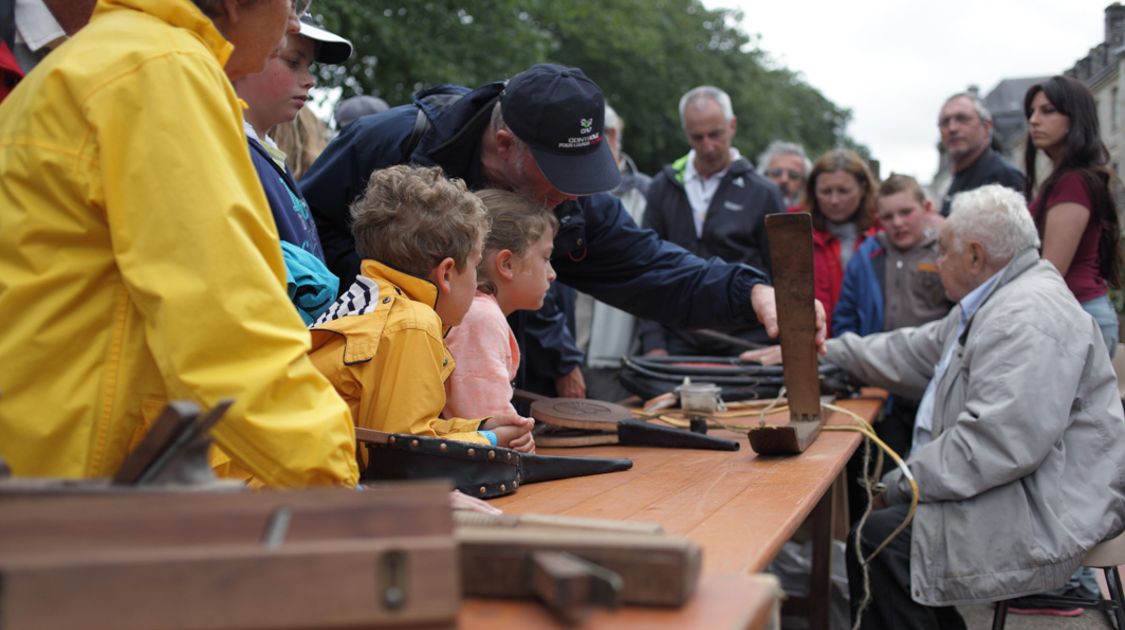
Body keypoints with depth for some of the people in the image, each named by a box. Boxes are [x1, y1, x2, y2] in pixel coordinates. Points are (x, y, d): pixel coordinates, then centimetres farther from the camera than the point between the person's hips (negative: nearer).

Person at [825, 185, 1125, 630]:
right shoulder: (996, 302, 14)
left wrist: (898, 485, -20)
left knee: (877, 540, -20)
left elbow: (999, 442, -29)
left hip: (1046, 510, -11)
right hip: (1011, 484, 11)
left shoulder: (1028, 317, -21)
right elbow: (913, 353, 21)